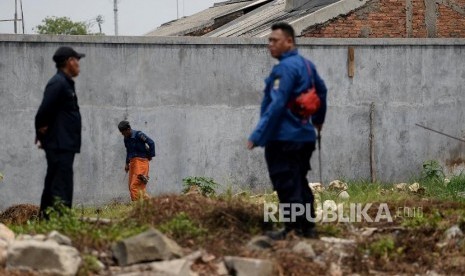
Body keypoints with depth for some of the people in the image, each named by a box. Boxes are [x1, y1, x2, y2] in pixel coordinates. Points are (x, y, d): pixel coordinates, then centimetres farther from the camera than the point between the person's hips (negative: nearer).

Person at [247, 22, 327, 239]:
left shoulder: (285, 68, -17)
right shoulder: (306, 65, 12)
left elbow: (276, 105, -23)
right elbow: (321, 90, 27)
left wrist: (258, 135, -22)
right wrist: (318, 119, 44)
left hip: (283, 139, -10)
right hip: (304, 136, 10)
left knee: (286, 185, -6)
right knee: (300, 182, 16)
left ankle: (293, 229, -6)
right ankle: (308, 227, 18)